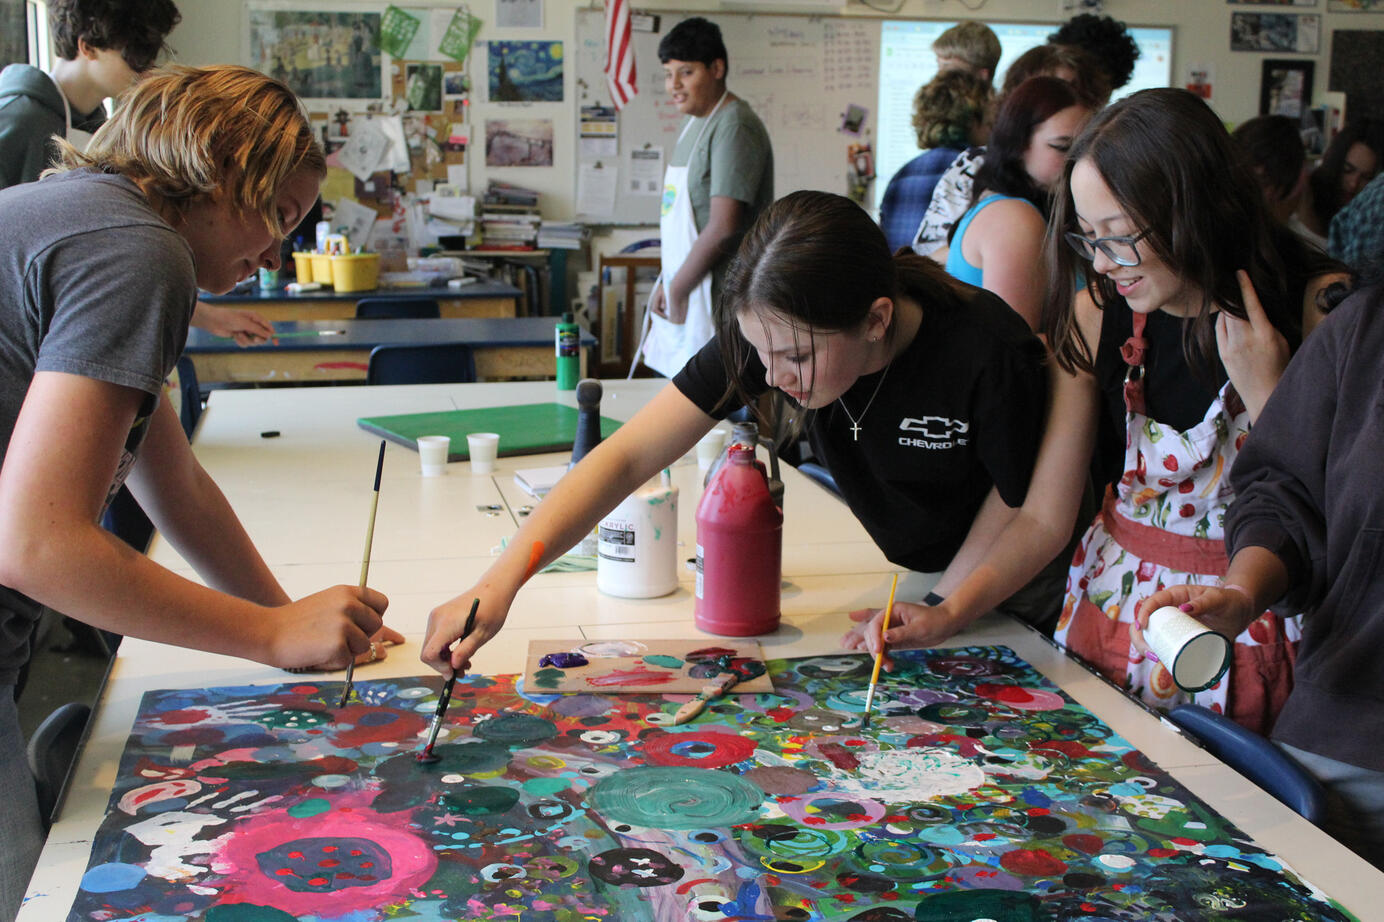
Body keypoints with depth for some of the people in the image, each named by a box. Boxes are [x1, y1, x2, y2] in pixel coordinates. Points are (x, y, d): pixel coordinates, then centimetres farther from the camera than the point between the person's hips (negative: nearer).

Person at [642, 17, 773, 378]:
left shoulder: (735, 128, -16)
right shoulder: (695, 122, 16)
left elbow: (723, 228, -23)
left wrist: (677, 289, -13)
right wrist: (667, 283, 14)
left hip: (717, 300, -10)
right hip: (686, 294, 10)